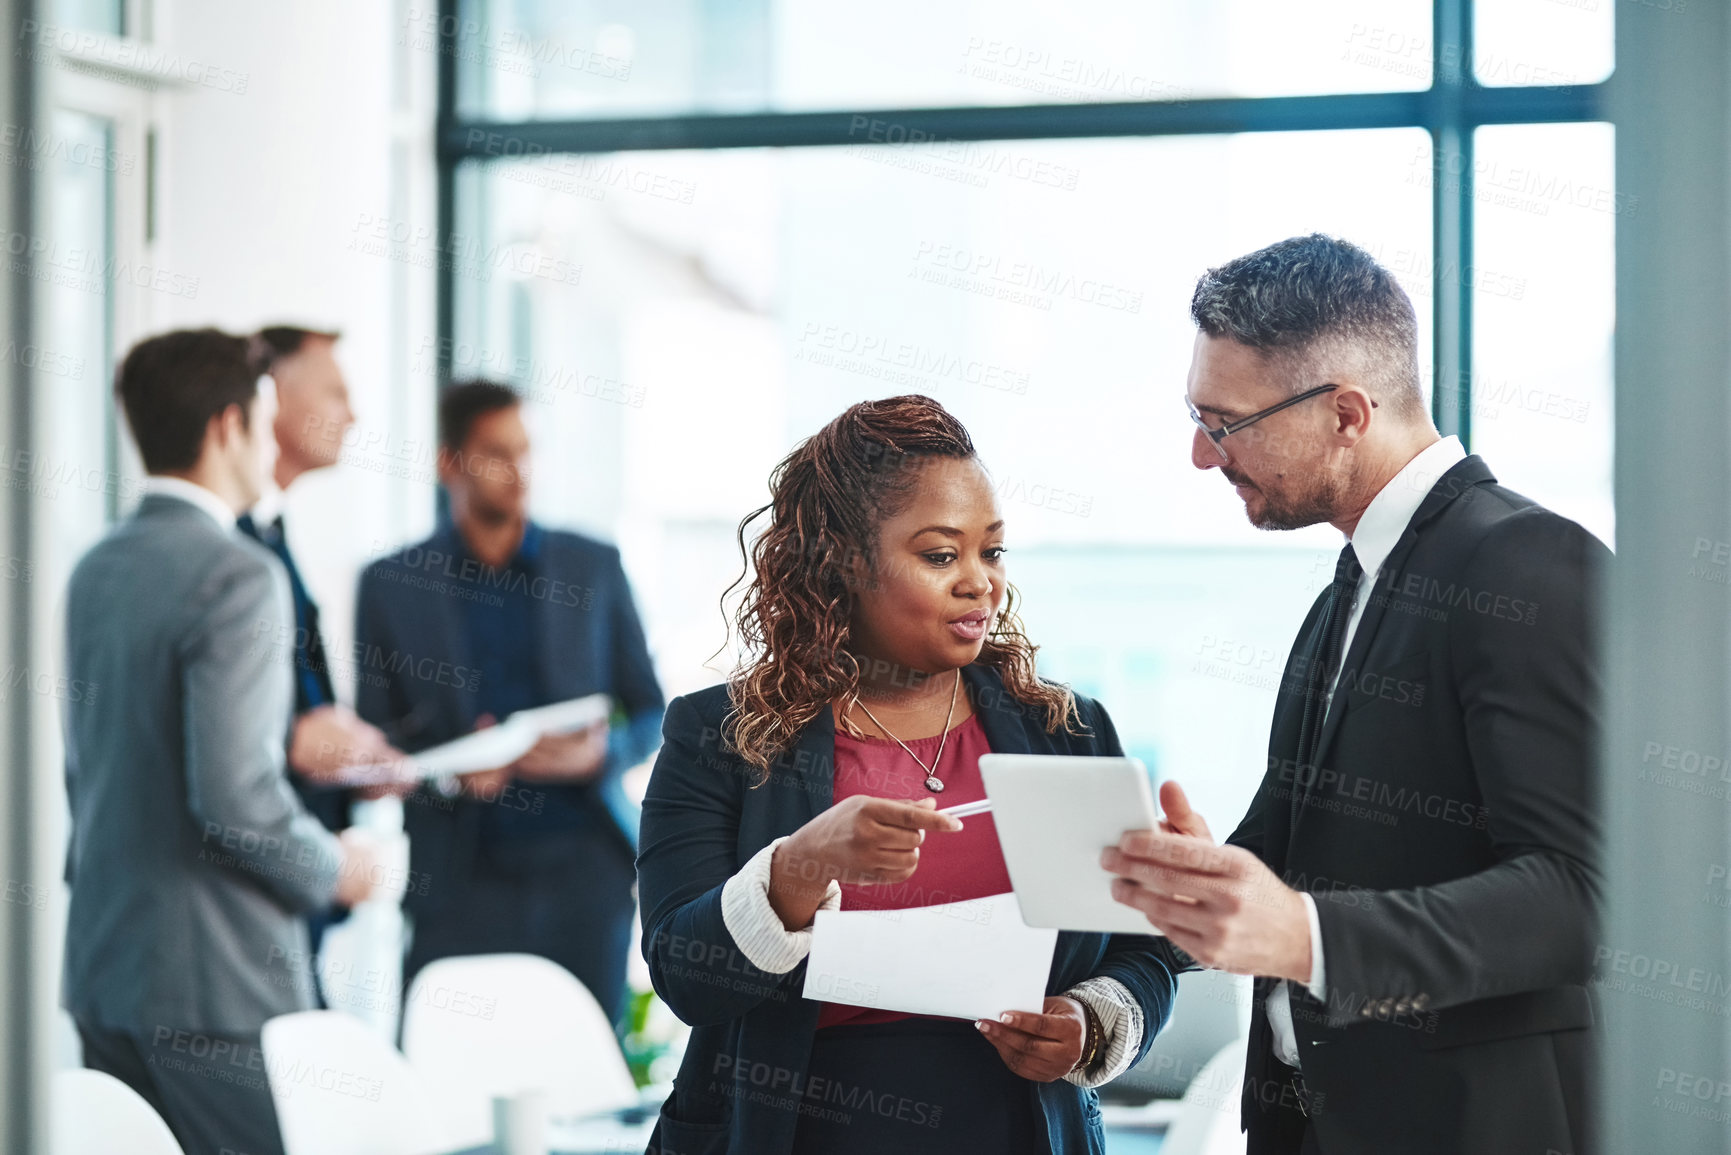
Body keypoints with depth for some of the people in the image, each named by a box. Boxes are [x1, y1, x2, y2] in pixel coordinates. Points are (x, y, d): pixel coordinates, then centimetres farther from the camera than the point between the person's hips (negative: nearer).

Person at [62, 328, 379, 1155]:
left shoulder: (94, 570, 11)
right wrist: (332, 867, -6)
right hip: (216, 980, -8)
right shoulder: (237, 576, -16)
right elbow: (233, 796, -22)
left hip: (104, 963, 8)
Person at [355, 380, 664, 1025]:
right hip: (460, 878, -1)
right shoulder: (391, 585, 7)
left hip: (585, 870, 1)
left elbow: (650, 712, 13)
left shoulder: (594, 568, 10)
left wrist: (602, 752, -8)